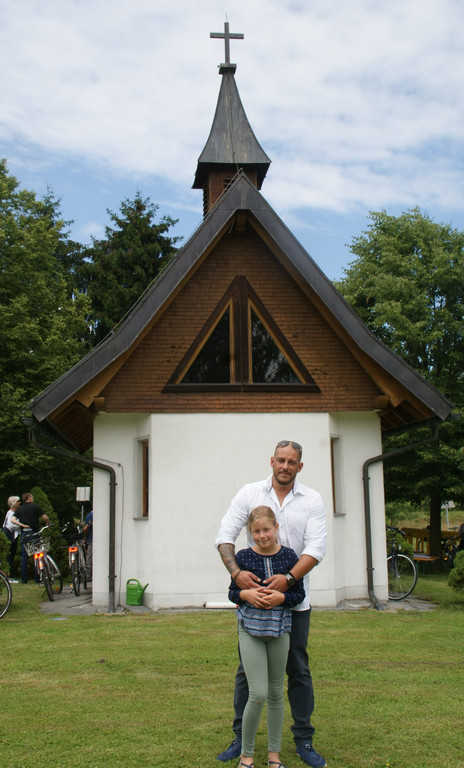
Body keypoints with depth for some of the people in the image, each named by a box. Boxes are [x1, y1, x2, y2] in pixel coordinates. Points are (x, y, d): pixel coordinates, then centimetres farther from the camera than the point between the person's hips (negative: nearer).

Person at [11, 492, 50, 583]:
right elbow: (45, 517, -7)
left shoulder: (19, 508, 9)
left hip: (24, 534, 3)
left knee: (24, 556, 7)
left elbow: (13, 519, -5)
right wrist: (48, 524, 11)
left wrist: (23, 525, -3)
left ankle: (24, 579, 7)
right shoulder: (35, 506, -2)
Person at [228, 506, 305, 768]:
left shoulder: (288, 556, -2)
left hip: (279, 628, 2)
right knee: (258, 694, -7)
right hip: (250, 628, -2)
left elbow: (299, 594, 3)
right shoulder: (243, 557, -3)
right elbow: (232, 592, 5)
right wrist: (246, 594, -16)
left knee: (276, 692, 12)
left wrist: (281, 597, -16)